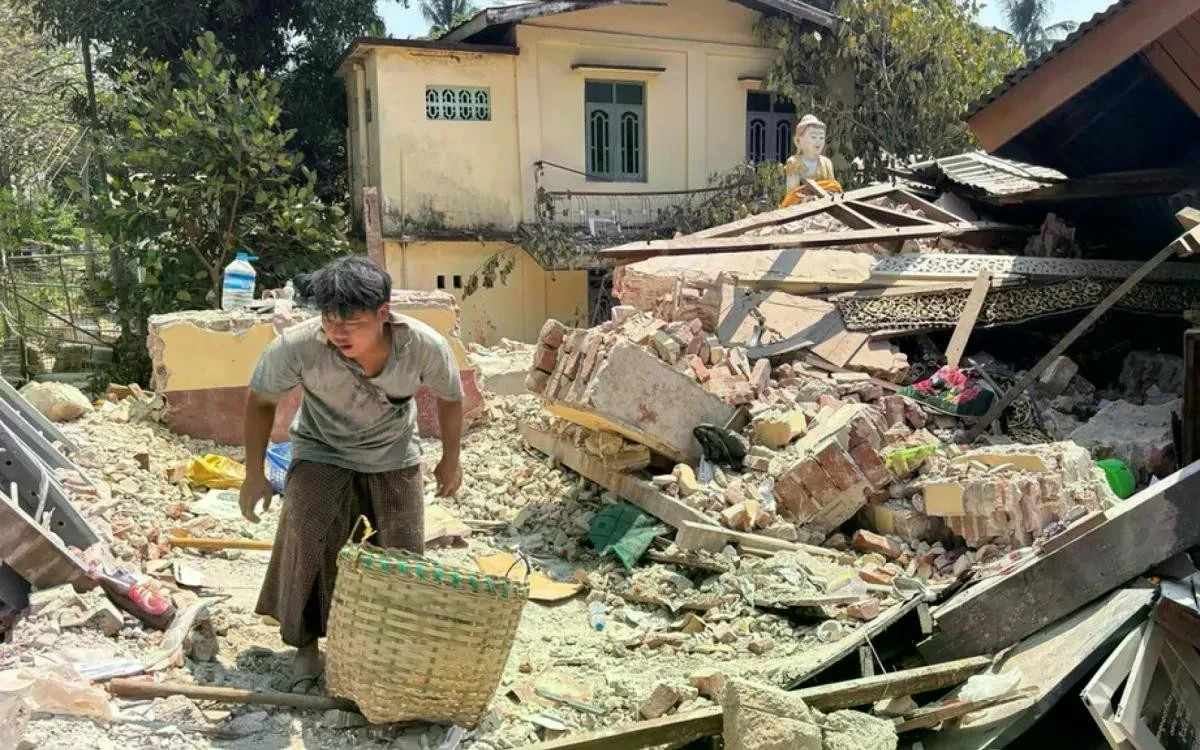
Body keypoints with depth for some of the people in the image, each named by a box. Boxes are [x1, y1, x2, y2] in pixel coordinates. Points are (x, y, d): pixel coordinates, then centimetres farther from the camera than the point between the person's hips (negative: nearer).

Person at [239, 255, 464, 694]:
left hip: (394, 460, 1)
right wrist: (255, 473, -6)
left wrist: (450, 460, 5)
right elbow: (260, 400, -10)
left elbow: (450, 397, -7)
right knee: (307, 547, -18)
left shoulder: (425, 347, -31)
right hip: (321, 456, -1)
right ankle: (306, 647, 5)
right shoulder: (297, 347, -33)